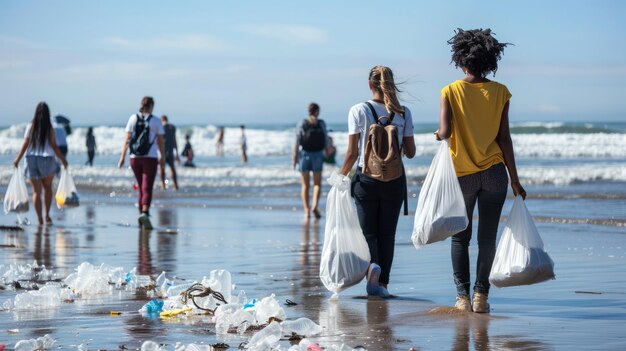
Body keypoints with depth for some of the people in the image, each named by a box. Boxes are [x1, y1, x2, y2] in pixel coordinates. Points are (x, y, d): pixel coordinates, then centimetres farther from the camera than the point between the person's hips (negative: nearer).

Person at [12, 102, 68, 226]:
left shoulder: (30, 127, -2)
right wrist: (63, 159, 5)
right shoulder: (49, 128, -5)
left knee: (36, 191, 5)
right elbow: (54, 146, -5)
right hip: (47, 160, -1)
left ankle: (40, 219, 1)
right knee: (47, 187, 17)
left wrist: (17, 159, 4)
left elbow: (25, 145, -3)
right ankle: (47, 215, 5)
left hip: (32, 160, 1)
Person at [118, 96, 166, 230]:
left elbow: (127, 139, 1)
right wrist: (163, 158, 11)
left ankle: (141, 212, 18)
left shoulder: (133, 119, 4)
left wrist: (122, 156, 3)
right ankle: (145, 213, -26)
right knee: (147, 188, -7)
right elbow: (160, 142, 1)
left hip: (135, 158, 3)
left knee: (141, 187, 16)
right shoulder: (155, 121, -2)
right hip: (150, 158, -3)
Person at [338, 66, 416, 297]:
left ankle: (373, 264, -22)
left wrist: (341, 176, 5)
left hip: (366, 178, -2)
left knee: (369, 231, 7)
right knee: (387, 232, 10)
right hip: (395, 179, 2)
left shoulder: (359, 111, -7)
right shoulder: (403, 113, -1)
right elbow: (410, 152, 2)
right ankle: (382, 284, 8)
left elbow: (352, 152, -8)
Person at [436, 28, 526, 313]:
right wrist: (514, 179, 3)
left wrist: (439, 135, 8)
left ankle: (463, 295, 6)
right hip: (494, 172, 1)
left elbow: (445, 132, -16)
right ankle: (481, 295, 2)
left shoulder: (451, 92, -7)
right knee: (487, 237, 5)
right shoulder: (500, 92, -3)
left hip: (462, 174, -1)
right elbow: (504, 139, -3)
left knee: (460, 238, 11)